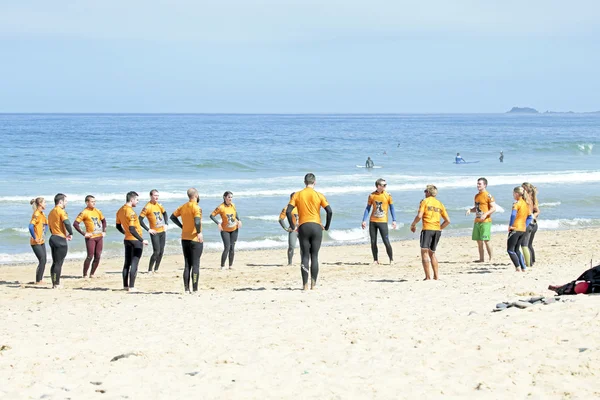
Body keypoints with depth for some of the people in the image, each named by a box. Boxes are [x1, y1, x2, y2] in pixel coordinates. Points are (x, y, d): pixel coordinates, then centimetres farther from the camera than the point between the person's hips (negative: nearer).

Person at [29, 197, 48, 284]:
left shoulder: (42, 214, 11)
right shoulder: (36, 214, -17)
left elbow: (46, 224, 28)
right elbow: (31, 226, -30)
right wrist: (35, 238, -22)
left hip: (42, 241, 9)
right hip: (36, 243, -9)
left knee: (43, 261, 9)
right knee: (42, 261, -9)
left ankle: (40, 280, 16)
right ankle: (38, 281, -2)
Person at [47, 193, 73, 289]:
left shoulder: (51, 212, 17)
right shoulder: (61, 211, -10)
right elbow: (67, 223, -23)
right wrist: (70, 234, -7)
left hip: (53, 238, 9)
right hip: (60, 240, -8)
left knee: (55, 263, 13)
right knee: (59, 263, -5)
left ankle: (54, 283, 16)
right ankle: (56, 284, -4)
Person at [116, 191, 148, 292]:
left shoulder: (120, 211, 6)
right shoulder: (131, 212, -20)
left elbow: (118, 226, 16)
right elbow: (132, 229, -26)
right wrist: (142, 240, -23)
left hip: (127, 239, 8)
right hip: (136, 241, -8)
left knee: (127, 263, 14)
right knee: (134, 264, -4)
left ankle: (125, 285, 18)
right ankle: (131, 287, -5)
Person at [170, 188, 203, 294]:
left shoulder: (183, 207, 7)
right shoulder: (196, 207, -15)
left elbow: (173, 217, 16)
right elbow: (197, 221, -29)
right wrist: (199, 232, -16)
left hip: (184, 239, 6)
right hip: (195, 239, -6)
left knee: (187, 264, 12)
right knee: (195, 264, 0)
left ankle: (186, 289, 12)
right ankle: (195, 289, -1)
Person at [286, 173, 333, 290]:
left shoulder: (297, 195, 3)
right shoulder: (319, 195, 0)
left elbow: (288, 211, -4)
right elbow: (329, 211, -7)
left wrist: (292, 226, 5)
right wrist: (327, 227, 5)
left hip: (303, 227, 1)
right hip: (316, 227, -1)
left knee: (305, 256, 4)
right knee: (314, 256, 5)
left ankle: (305, 285, -1)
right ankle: (313, 284, 1)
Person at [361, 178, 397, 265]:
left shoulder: (388, 196, -1)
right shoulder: (372, 196, 2)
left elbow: (391, 208, 4)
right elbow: (368, 208, 8)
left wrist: (394, 220, -4)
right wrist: (364, 220, 2)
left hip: (383, 222, -2)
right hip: (372, 222, 2)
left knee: (386, 242, -7)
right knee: (373, 242, 3)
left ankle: (391, 259, 6)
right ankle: (375, 260, 14)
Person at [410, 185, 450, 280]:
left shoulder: (425, 201, 1)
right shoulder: (440, 204, 16)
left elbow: (419, 216, -11)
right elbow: (448, 220, 13)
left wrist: (413, 224, 5)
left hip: (427, 229, -6)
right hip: (437, 230, 6)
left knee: (424, 252, -4)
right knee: (432, 253, 18)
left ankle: (428, 276, -13)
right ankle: (436, 275, 12)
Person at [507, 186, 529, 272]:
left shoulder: (517, 203, -12)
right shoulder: (526, 204, 13)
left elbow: (513, 214, -27)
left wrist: (510, 225, -17)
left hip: (515, 229, -8)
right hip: (523, 230, 8)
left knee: (510, 250, -1)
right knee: (516, 249, 18)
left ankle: (518, 267, -10)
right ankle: (523, 267, 12)